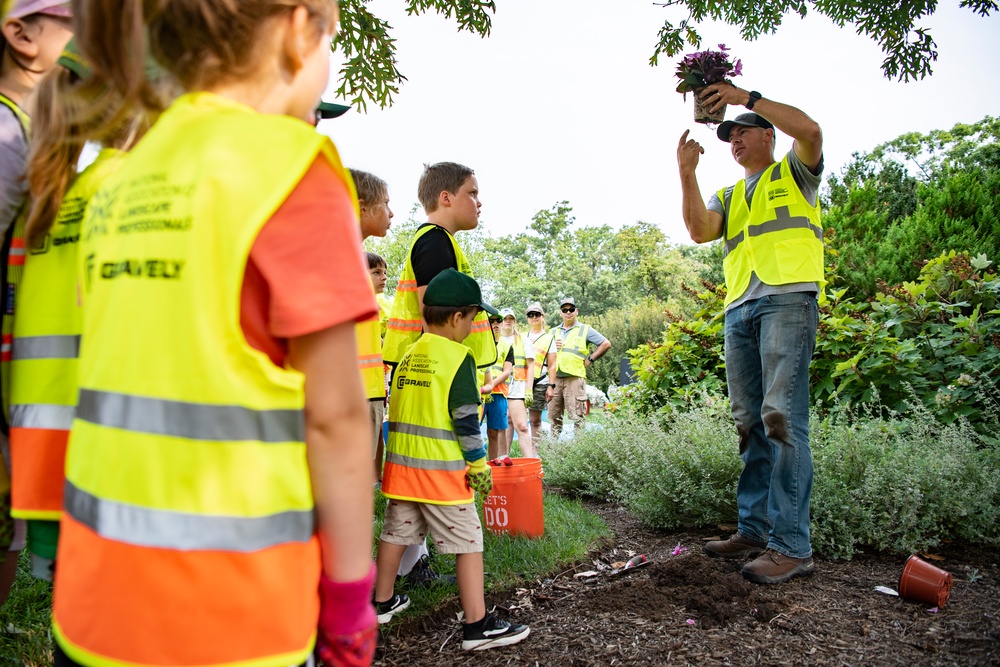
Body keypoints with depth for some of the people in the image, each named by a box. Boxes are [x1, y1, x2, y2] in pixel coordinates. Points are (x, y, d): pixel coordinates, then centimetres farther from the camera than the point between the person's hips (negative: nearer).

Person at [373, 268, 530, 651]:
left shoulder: (408, 356, 9)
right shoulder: (458, 357, -12)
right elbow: (465, 419, -15)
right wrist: (479, 466, -8)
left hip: (401, 463, 7)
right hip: (442, 470, -7)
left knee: (396, 532, 19)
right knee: (468, 542, 0)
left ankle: (382, 602, 34)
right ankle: (477, 626, 3)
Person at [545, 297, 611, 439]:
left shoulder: (585, 330, 7)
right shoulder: (553, 332, 19)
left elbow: (606, 344, 5)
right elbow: (548, 356, 20)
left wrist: (590, 359, 0)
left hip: (575, 378, -4)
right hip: (555, 378, 4)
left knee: (577, 416, -6)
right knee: (554, 416, 7)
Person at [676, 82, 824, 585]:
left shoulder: (794, 173, 15)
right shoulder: (730, 196, 28)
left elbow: (810, 129, -7)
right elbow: (699, 231, 8)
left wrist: (747, 97, -2)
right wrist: (687, 173, 2)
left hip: (788, 299, -6)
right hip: (739, 309, 6)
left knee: (783, 419, -15)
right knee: (750, 425, 4)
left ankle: (792, 544, -12)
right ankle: (753, 530, 10)